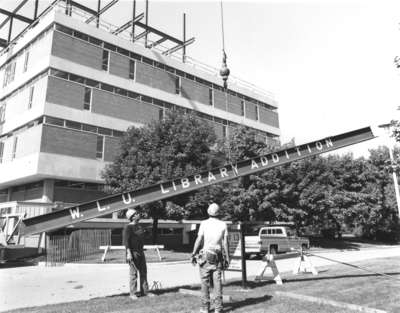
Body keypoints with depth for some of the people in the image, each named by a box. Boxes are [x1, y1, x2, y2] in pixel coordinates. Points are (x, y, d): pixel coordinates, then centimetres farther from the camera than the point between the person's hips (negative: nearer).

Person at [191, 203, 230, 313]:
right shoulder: (223, 224, 2)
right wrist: (227, 258, 5)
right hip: (218, 257, 2)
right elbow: (225, 243, 0)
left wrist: (193, 254, 2)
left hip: (205, 255, -2)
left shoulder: (204, 223, -4)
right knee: (217, 282, 6)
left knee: (205, 282, 6)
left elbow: (199, 240, -6)